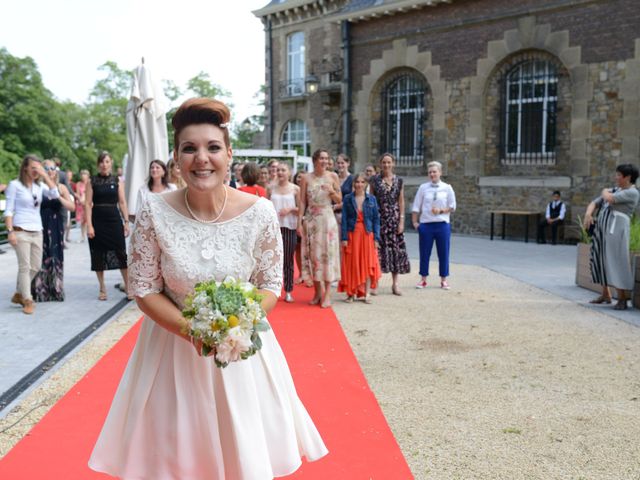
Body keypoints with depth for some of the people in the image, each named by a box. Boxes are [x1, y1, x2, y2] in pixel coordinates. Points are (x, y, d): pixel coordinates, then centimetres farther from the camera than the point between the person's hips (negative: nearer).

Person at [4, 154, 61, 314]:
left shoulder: (40, 186, 10)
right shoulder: (15, 185, -2)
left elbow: (55, 194, -8)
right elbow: (8, 210, -4)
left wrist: (45, 175, -9)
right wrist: (10, 231, -13)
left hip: (37, 232, 6)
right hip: (21, 231, -5)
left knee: (35, 267, 9)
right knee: (25, 266, -7)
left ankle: (18, 294, 25)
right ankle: (28, 301, 1)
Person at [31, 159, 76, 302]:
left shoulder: (61, 188, 8)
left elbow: (72, 207, 2)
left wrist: (59, 197, -11)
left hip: (56, 227, 2)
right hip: (40, 226, -2)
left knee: (56, 257, 5)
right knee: (41, 258, -5)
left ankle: (55, 291, 14)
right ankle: (39, 291, 3)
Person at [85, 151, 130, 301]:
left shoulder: (117, 181, 6)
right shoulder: (92, 182, 2)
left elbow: (122, 202, 6)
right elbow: (88, 204, -2)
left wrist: (126, 221, -1)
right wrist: (89, 225, -10)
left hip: (114, 220, 0)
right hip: (98, 220, 0)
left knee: (121, 253, -3)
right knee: (98, 254, 5)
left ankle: (128, 286, 5)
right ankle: (102, 289, 16)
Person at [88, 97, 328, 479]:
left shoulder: (259, 212, -15)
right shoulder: (156, 214, -15)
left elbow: (272, 285, -5)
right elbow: (144, 289, -7)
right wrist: (191, 329, -21)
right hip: (174, 345, 0)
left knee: (246, 447, 14)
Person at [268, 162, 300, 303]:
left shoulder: (295, 189, 2)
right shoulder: (271, 188, 8)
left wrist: (290, 209, -14)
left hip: (289, 227, -1)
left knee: (288, 260, 3)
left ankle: (288, 291, 10)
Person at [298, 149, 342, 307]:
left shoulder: (332, 176, 4)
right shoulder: (306, 178, 4)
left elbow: (339, 200, 6)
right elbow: (302, 202, 2)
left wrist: (331, 191, -13)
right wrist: (299, 222, -3)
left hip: (327, 220, -1)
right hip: (310, 220, 1)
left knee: (328, 253, -4)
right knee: (313, 254, 2)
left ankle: (327, 294, -2)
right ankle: (317, 292, 13)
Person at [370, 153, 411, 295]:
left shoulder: (399, 181, 6)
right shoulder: (374, 180, 2)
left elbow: (401, 202, 5)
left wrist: (401, 221, -2)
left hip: (394, 218, 2)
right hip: (379, 218, -1)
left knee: (396, 249, 1)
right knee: (378, 249, -2)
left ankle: (395, 283, 9)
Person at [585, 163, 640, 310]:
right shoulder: (614, 190, 20)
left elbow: (609, 199, -17)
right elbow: (594, 204, 16)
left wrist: (605, 192, 5)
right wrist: (588, 214, -4)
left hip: (616, 229, -8)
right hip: (601, 228, 8)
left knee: (616, 263, -11)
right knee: (600, 260, 12)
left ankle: (622, 299, -6)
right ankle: (605, 295, 23)